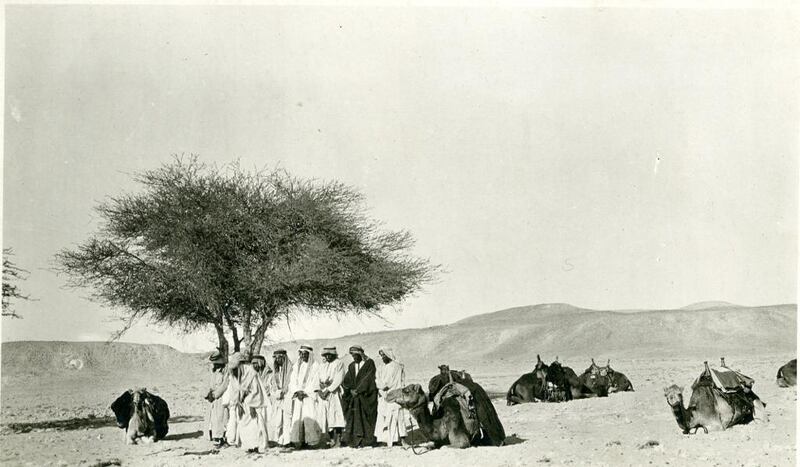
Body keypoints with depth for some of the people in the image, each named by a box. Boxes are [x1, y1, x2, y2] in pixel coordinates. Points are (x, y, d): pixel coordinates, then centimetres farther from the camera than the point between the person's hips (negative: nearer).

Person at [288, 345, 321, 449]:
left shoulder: (314, 366, 4)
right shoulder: (296, 366, 16)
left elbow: (315, 382, -2)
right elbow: (292, 381, 11)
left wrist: (304, 392, -9)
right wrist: (297, 391, -6)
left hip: (309, 395, -4)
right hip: (297, 396, 4)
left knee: (309, 417, -14)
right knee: (297, 417, -7)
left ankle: (312, 440, -14)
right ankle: (297, 441, -9)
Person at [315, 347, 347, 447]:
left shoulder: (339, 363, 3)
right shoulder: (322, 365, 20)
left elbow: (338, 379, -7)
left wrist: (328, 390, -12)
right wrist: (319, 391, -5)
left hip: (334, 393, -5)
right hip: (322, 394, 5)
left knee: (336, 415, -14)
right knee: (324, 416, -2)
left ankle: (338, 440, -16)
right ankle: (332, 440, 0)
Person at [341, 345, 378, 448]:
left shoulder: (369, 363, -1)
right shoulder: (351, 366, 15)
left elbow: (368, 379, -10)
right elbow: (346, 381, 7)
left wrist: (358, 390, -14)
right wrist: (350, 390, -11)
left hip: (366, 396, -4)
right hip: (354, 397, 5)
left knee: (366, 418, -7)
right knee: (353, 417, -5)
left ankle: (367, 441, -5)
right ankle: (356, 441, -7)